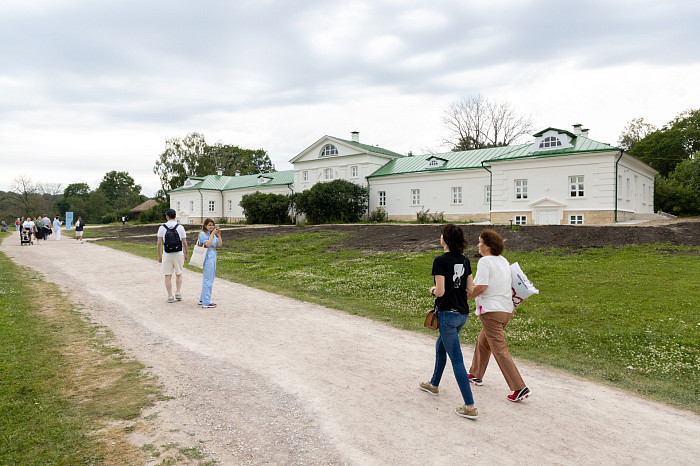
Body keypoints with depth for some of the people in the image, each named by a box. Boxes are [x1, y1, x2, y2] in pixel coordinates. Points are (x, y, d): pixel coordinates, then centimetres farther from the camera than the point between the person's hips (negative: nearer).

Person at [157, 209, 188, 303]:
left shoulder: (162, 227, -3)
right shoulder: (180, 227, -3)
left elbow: (159, 243, -3)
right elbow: (184, 243, -2)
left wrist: (159, 255, 6)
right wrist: (186, 254, 10)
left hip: (167, 255, 0)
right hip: (178, 254, 0)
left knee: (168, 276, 7)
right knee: (179, 274, 17)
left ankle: (170, 296, 5)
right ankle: (178, 292, 7)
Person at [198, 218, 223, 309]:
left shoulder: (212, 234, 16)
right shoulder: (203, 234, -7)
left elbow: (220, 244, 8)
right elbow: (208, 244, -20)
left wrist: (218, 235, -3)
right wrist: (212, 234, -16)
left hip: (213, 257, 9)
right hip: (207, 258, -9)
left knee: (209, 280, 15)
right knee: (207, 280, -7)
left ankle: (202, 299, 26)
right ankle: (206, 302, -3)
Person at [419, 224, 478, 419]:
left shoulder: (440, 261, -16)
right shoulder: (464, 260, 5)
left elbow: (440, 291, -19)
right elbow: (471, 288, 6)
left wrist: (433, 291, 2)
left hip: (447, 314, -8)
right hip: (463, 313, 8)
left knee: (456, 359, -3)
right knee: (440, 347, 27)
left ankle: (470, 407, -1)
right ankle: (434, 385, 44)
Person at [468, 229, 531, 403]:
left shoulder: (484, 261, -13)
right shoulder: (504, 261, 12)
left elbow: (481, 287, -21)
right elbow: (508, 283, 17)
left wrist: (465, 297, -10)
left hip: (491, 310, -9)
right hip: (507, 309, 9)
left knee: (500, 350, -6)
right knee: (483, 341, 23)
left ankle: (520, 388, -7)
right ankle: (476, 375, 36)